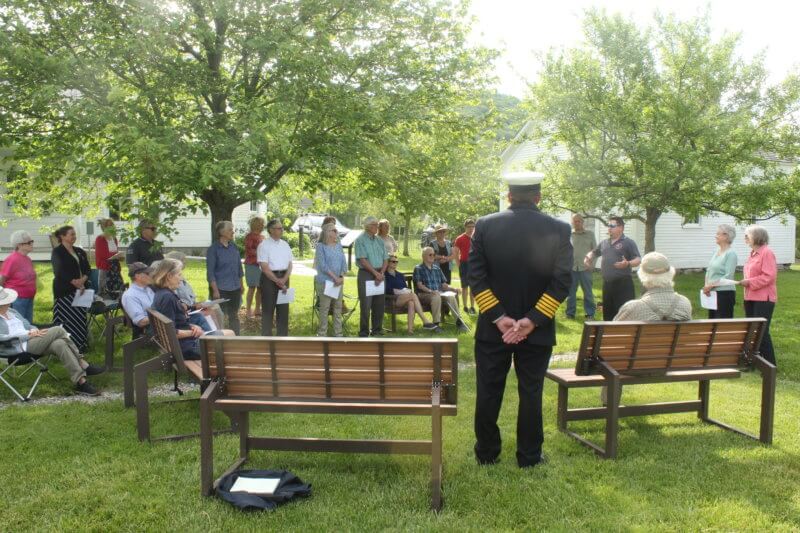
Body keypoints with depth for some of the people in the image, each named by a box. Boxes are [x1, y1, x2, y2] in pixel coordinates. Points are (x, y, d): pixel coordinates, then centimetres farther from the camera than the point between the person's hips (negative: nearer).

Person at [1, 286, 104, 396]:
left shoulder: (12, 311, 24)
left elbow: (27, 325, 25)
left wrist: (35, 330, -1)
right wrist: (28, 334, -17)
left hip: (32, 340, 7)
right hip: (19, 347, -7)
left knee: (59, 344, -24)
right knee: (58, 330, -24)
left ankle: (81, 381, -26)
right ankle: (83, 365, -18)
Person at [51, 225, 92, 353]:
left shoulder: (80, 252, 15)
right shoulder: (57, 252, -4)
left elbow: (87, 269, 10)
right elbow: (60, 272, -14)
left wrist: (82, 281, -10)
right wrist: (76, 283, -16)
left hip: (81, 289, 6)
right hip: (64, 291, -6)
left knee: (81, 318, 7)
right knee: (68, 319, -7)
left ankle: (81, 346, 15)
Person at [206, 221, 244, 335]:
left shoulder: (234, 246, 7)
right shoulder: (213, 249, -8)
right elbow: (210, 272, -9)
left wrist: (241, 284, 14)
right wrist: (215, 290, -15)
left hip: (235, 288, 5)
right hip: (221, 289, -5)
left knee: (234, 316, 12)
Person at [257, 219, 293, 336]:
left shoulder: (285, 245, 10)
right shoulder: (264, 245, -7)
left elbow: (290, 264, 6)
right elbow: (264, 267, -13)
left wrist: (284, 280, -9)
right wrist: (277, 281, -15)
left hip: (284, 278, 5)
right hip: (269, 278, -5)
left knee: (283, 309, 9)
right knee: (268, 309, 0)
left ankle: (282, 337, 19)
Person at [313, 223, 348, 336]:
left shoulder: (339, 246, 11)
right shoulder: (321, 246, -5)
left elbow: (344, 262, 8)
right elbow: (323, 265, -12)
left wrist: (341, 277, -7)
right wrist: (334, 277, -16)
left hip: (339, 281, 5)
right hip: (325, 281, -5)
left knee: (338, 307, 8)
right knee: (324, 308, -1)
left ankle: (338, 333, 16)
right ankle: (322, 334, 7)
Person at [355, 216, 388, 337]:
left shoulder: (379, 240, 12)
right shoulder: (360, 240, -6)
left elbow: (385, 259, 10)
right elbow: (363, 260, -13)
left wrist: (381, 273, -5)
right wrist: (375, 273, -14)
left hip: (379, 274, 6)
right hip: (366, 274, -6)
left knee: (379, 304, 8)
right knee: (366, 304, -4)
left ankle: (377, 329, 19)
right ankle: (364, 332, 4)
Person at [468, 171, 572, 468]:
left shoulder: (485, 226, -5)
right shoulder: (558, 230, -6)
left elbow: (476, 276, -8)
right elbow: (561, 282, -10)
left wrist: (498, 317, -10)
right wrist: (532, 320, -12)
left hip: (492, 328, 0)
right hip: (537, 330, 0)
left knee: (488, 392, 12)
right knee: (531, 393, 11)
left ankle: (487, 453, 24)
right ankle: (529, 457, 21)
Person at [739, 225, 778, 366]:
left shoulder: (767, 252, -13)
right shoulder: (753, 253, 15)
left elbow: (769, 276, -20)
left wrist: (749, 282, -19)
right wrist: (745, 282, 5)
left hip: (763, 299, -9)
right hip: (750, 298, 9)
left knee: (761, 331, -9)